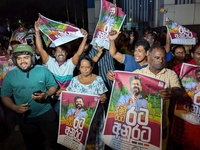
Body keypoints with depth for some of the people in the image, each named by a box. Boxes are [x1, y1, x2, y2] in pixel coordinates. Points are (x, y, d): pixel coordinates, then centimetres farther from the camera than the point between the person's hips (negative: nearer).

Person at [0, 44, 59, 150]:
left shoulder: (43, 71, -10)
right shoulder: (10, 75, -7)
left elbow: (53, 86, -3)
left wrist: (46, 94, -24)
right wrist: (15, 107, -20)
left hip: (46, 113, -1)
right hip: (24, 117, 2)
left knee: (55, 140, 15)